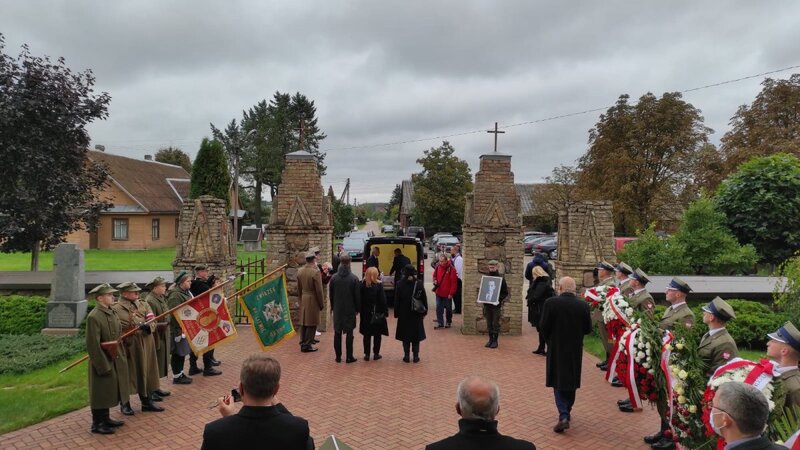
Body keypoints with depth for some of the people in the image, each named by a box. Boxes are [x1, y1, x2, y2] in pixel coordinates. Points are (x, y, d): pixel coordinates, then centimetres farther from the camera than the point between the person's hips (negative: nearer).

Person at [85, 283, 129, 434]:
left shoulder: (112, 313, 6)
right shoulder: (94, 317, -20)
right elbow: (93, 345, -21)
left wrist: (122, 358, 12)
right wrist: (103, 366, -19)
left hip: (116, 361, 8)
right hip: (103, 362, -8)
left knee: (109, 391, 18)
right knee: (100, 392, 5)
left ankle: (105, 419, 32)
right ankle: (97, 424, 18)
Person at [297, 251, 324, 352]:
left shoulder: (300, 271, 2)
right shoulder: (315, 271, -19)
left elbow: (298, 288, 11)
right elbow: (319, 290, -16)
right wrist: (321, 304, -6)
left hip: (303, 299, 7)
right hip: (313, 300, -7)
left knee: (304, 322, 16)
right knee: (311, 323, 2)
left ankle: (303, 343, 23)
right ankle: (307, 345, 6)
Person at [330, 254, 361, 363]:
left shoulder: (334, 278, -4)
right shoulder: (354, 278, -11)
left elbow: (331, 294, 4)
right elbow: (357, 296, -7)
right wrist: (358, 308, 5)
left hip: (337, 309, 2)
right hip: (350, 309, -2)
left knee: (337, 334, 10)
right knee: (349, 334, 4)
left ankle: (338, 357, 14)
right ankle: (349, 357, 7)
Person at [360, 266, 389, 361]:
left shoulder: (362, 285, -4)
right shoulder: (379, 285, -12)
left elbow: (359, 299, 0)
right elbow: (383, 300, -10)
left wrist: (359, 310, 8)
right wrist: (385, 311, -2)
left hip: (366, 314, 2)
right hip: (377, 314, -2)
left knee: (367, 334, 10)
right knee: (377, 335, 10)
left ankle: (367, 354, 11)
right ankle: (376, 354, 13)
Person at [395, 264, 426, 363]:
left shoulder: (400, 284, -9)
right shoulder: (419, 283, -7)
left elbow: (397, 300, -5)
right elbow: (424, 299, -2)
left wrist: (396, 313, 2)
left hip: (404, 314, -1)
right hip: (416, 314, 1)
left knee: (405, 336, 9)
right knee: (416, 335, 10)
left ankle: (406, 356, 10)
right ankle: (416, 356, 11)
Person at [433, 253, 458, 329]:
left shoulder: (451, 269, -15)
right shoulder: (438, 267, 1)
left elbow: (454, 282, -14)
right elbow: (434, 275, 19)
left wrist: (451, 293, -13)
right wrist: (435, 280, -5)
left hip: (447, 294, -4)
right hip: (438, 292, 4)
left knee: (448, 308, 11)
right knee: (439, 308, 4)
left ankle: (448, 322, 29)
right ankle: (440, 323, 12)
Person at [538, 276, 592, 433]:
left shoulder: (551, 303, -15)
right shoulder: (583, 305, -7)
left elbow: (543, 326, -11)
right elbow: (588, 329, 0)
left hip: (556, 349, -3)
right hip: (575, 349, 3)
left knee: (559, 382, 4)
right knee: (571, 380, 18)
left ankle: (563, 416, -8)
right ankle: (567, 412, 30)